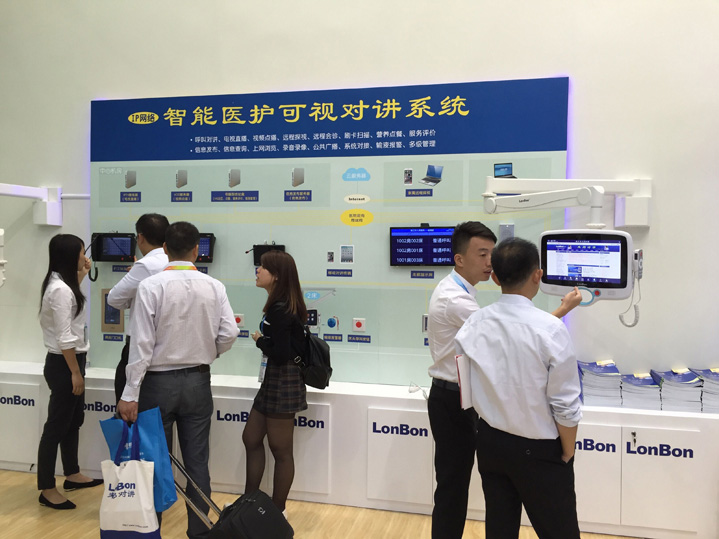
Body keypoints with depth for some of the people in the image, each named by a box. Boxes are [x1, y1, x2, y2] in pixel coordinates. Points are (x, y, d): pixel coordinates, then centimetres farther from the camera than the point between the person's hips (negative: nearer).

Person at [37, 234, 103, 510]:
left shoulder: (62, 284, 8)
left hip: (69, 361, 10)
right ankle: (47, 489, 12)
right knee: (57, 425, 0)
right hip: (63, 364, -10)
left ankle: (72, 475, 33)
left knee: (74, 420, 19)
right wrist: (75, 373, -20)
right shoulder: (60, 290, -22)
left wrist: (81, 275, 24)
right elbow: (64, 338, -23)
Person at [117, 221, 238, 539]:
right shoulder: (214, 287, -5)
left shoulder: (151, 286, -13)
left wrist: (130, 394, -10)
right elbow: (229, 334, -8)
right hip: (198, 382, 2)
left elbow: (142, 343, -14)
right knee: (197, 462, 11)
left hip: (158, 382, -2)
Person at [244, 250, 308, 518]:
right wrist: (264, 340, 1)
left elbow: (280, 354, -26)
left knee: (280, 451, 6)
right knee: (251, 439, 19)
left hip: (281, 385, -10)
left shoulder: (280, 310, -22)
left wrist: (259, 340, -11)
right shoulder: (281, 306, 7)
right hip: (273, 383, 10)